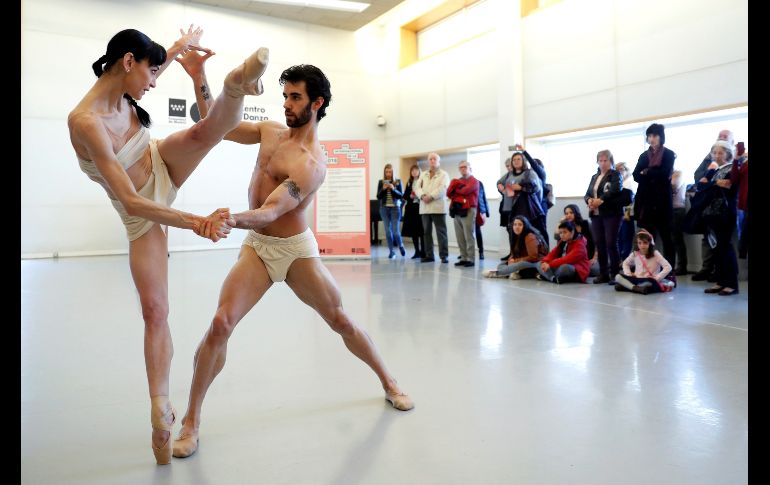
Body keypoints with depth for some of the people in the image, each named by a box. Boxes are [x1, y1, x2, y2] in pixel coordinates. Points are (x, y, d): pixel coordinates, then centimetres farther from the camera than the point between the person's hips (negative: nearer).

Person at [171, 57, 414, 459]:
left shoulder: (312, 163, -20)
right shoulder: (270, 131, 2)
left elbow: (271, 212, -31)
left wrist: (235, 220, -52)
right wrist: (199, 81, -2)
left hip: (295, 248, -4)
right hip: (256, 246, 4)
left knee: (341, 321, 6)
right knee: (220, 325, -13)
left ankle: (389, 384, 30)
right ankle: (191, 422, -1)